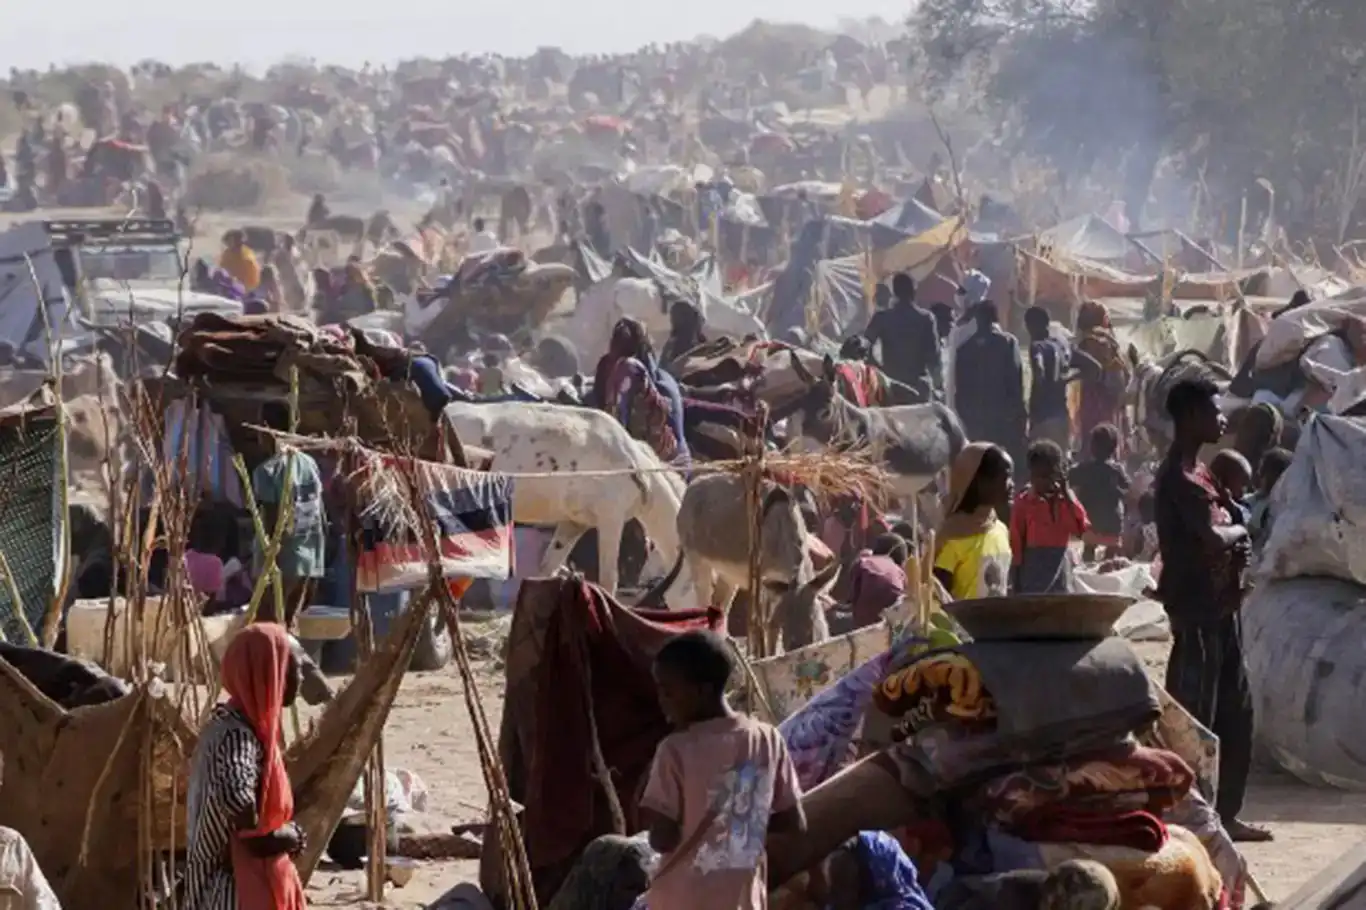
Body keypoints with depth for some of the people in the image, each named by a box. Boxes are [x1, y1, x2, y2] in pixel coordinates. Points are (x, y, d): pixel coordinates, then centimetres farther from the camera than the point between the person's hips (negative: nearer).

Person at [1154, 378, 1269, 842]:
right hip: (1196, 609, -10)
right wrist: (1238, 532, -7)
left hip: (1219, 605, 10)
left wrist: (1234, 541, -2)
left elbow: (1218, 531, 21)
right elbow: (1213, 537, -29)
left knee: (1235, 712, 14)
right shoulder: (1179, 477, -17)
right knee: (1193, 716, -7)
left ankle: (1226, 814, 21)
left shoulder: (1196, 471, 15)